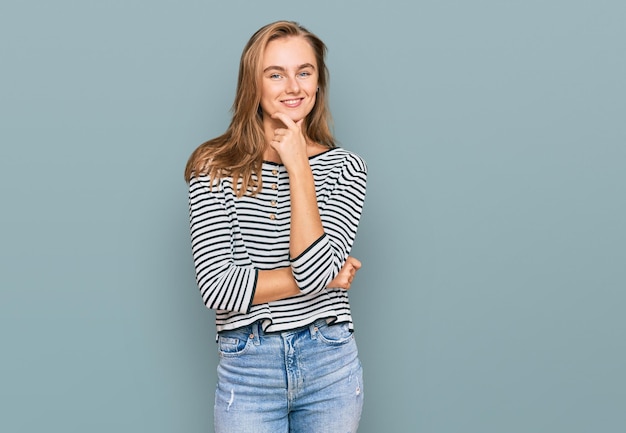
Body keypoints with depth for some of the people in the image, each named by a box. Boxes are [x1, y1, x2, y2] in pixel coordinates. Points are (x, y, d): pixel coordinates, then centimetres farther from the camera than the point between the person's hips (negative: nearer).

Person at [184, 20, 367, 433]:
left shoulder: (345, 167, -1)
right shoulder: (214, 167, -6)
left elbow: (316, 269, -16)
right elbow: (217, 286, -14)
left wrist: (298, 168, -15)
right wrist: (326, 278, -11)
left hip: (331, 366, 2)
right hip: (247, 368, -1)